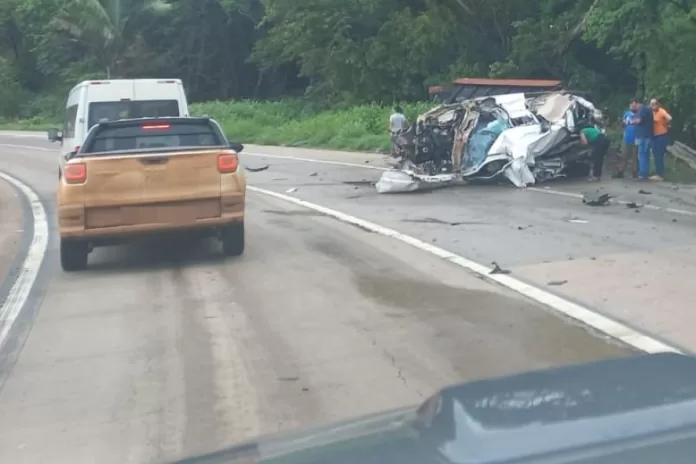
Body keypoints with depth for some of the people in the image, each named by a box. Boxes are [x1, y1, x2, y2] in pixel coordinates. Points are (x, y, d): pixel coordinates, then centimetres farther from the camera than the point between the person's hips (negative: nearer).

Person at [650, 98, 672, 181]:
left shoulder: (661, 111, -14)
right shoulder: (652, 112, 10)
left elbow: (669, 118, -29)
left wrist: (665, 125, -13)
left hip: (662, 135, -8)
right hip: (655, 136, 8)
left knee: (659, 155, -8)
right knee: (656, 155, 11)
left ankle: (660, 175, -4)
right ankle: (658, 174, 18)